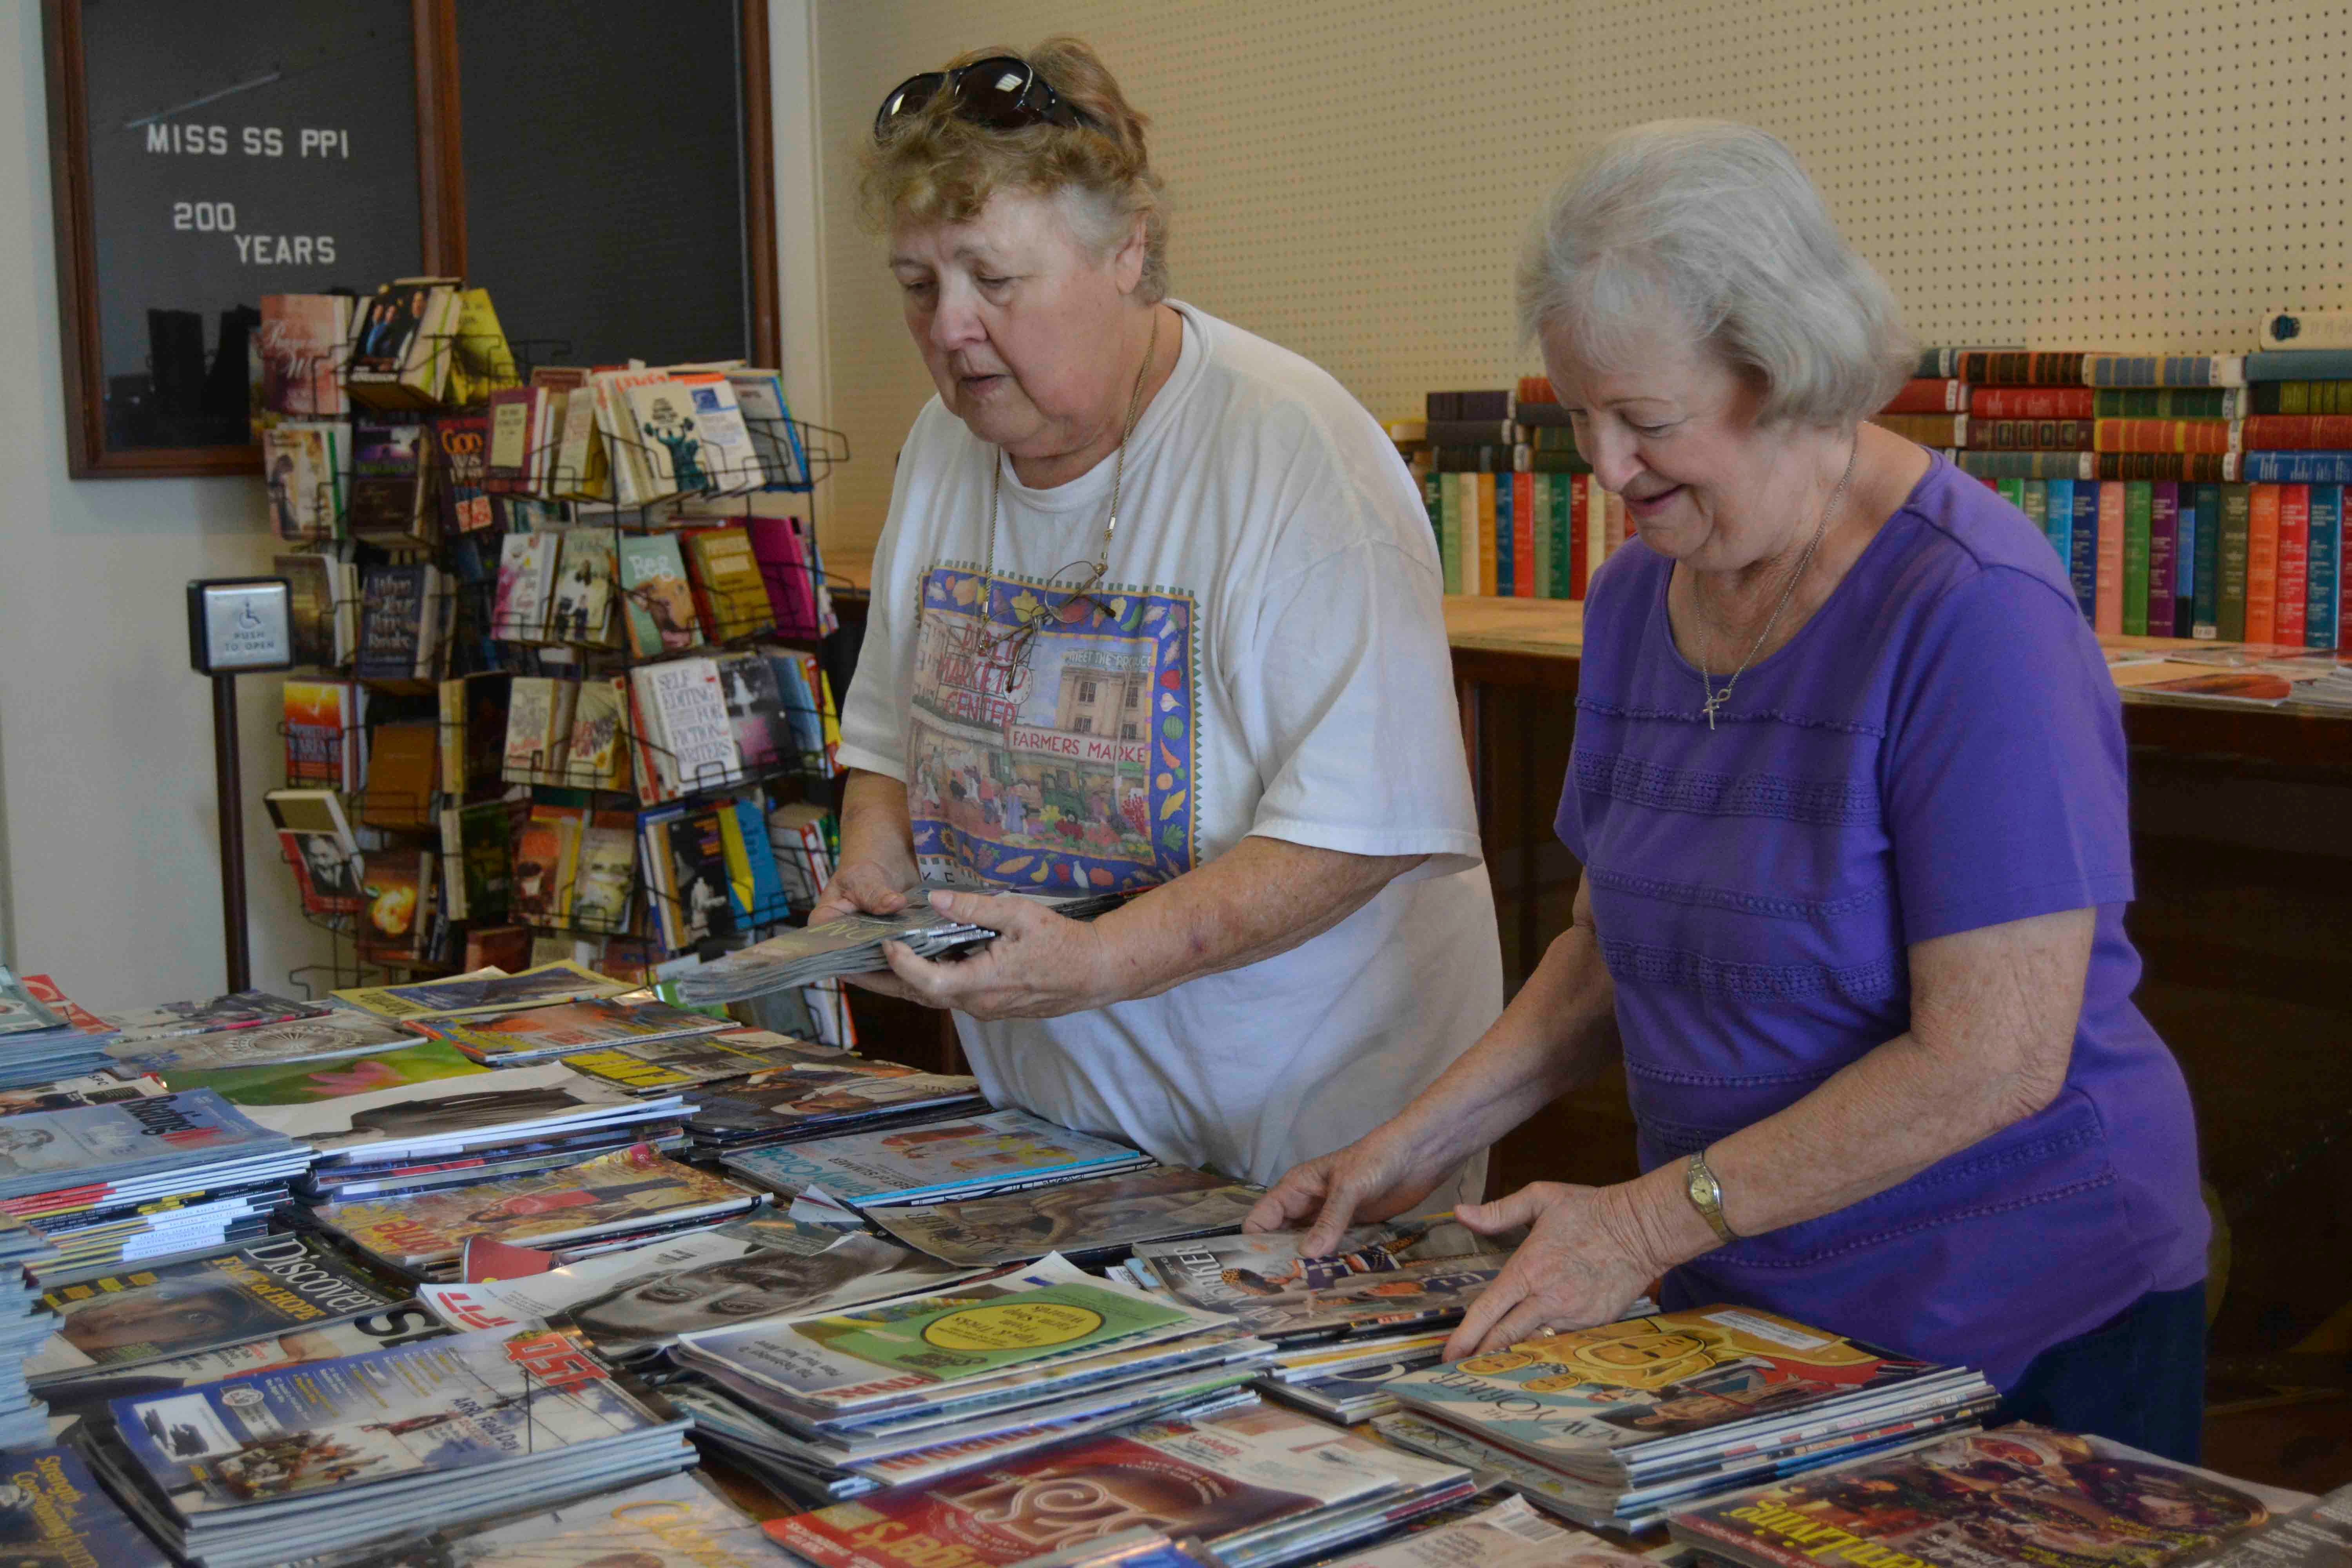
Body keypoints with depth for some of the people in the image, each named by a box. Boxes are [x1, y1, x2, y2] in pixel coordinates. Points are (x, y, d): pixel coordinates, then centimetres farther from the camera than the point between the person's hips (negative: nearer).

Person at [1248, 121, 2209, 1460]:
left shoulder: (1971, 608, -21)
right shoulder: (1638, 596, 4)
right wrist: (1419, 1144, 2)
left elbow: (1996, 1058, -23)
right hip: (1737, 1304, 6)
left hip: (2020, 1337, -6)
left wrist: (1651, 1219, -20)